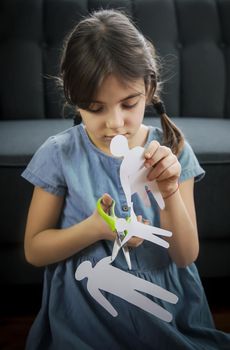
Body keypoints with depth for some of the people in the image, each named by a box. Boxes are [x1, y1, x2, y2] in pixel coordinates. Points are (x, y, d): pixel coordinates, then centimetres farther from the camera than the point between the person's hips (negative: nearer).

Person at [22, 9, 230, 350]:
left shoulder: (172, 150, -5)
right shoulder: (59, 155, -8)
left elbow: (186, 256, -4)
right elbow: (34, 249, -1)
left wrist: (170, 191, -22)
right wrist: (94, 228, -19)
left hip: (167, 307, 2)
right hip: (86, 316, -1)